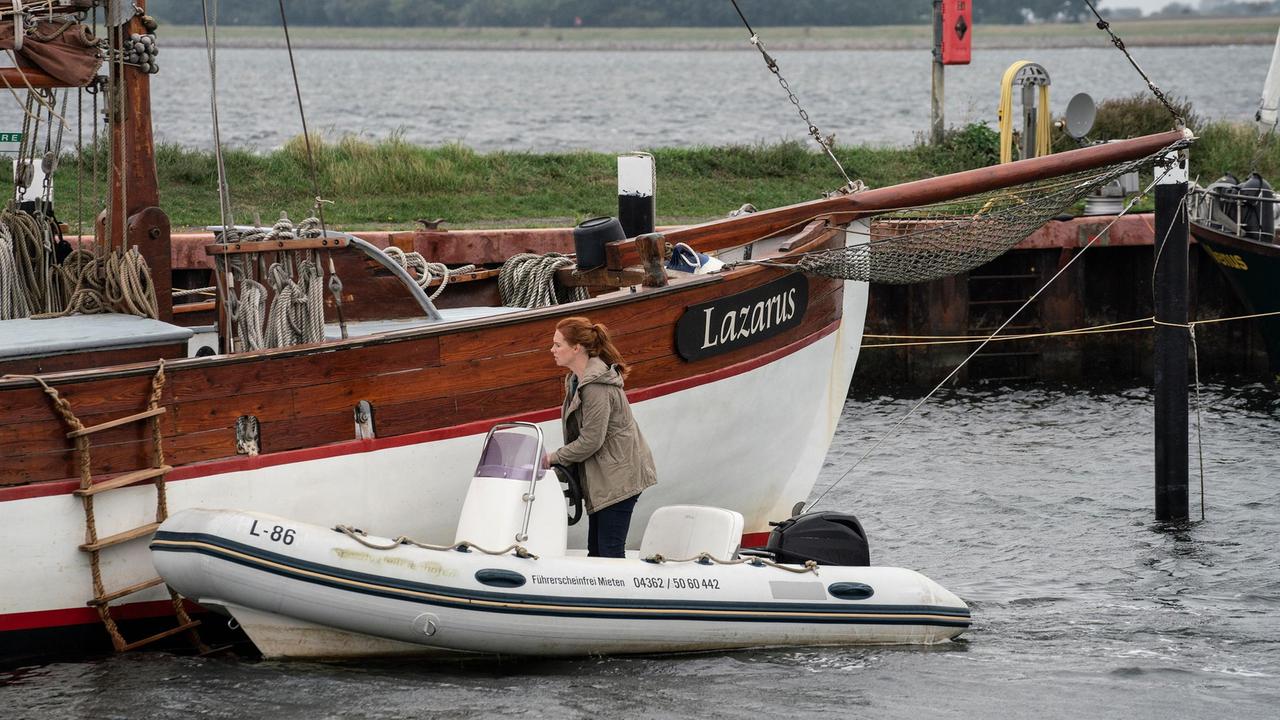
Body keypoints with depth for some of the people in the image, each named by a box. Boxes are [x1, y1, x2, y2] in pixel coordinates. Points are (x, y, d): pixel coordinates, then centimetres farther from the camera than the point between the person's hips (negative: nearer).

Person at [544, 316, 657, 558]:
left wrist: (554, 458, -9)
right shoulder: (575, 380, 12)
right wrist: (561, 459, 6)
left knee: (610, 551, -10)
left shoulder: (597, 386, -21)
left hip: (619, 477, -10)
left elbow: (591, 440, -21)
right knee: (595, 550, 11)